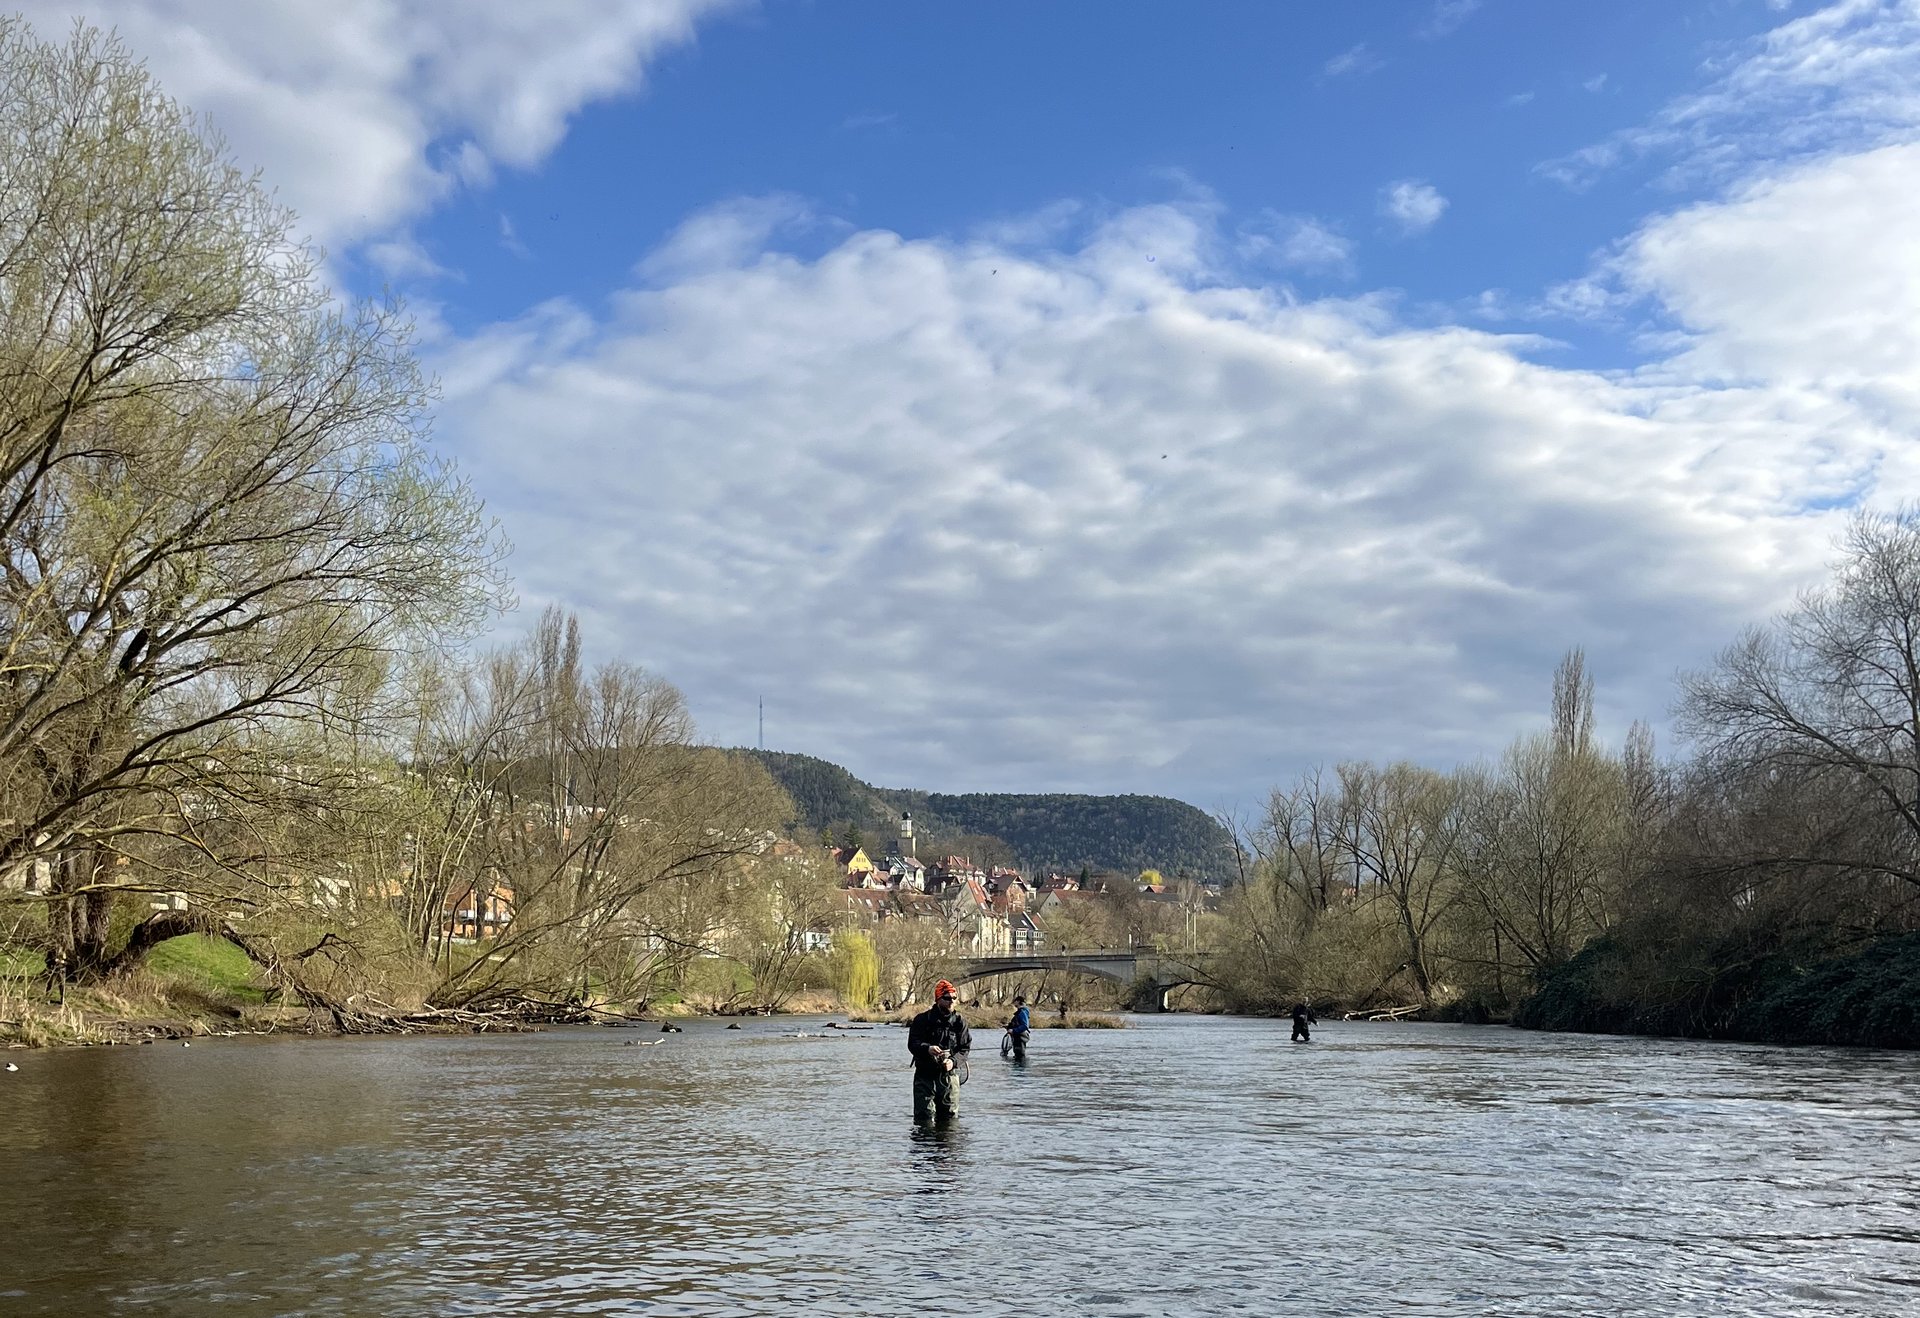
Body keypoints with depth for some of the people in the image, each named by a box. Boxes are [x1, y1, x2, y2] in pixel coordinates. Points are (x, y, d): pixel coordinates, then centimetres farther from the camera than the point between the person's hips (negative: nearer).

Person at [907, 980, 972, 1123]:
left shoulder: (959, 1022, 5)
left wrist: (953, 1061, -17)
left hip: (949, 1075, 2)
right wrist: (927, 1048, -29)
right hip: (925, 1075, -2)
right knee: (924, 1119, -4)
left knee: (950, 1117, 7)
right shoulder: (922, 1019, -1)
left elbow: (965, 1048, 2)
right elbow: (912, 1044, -8)